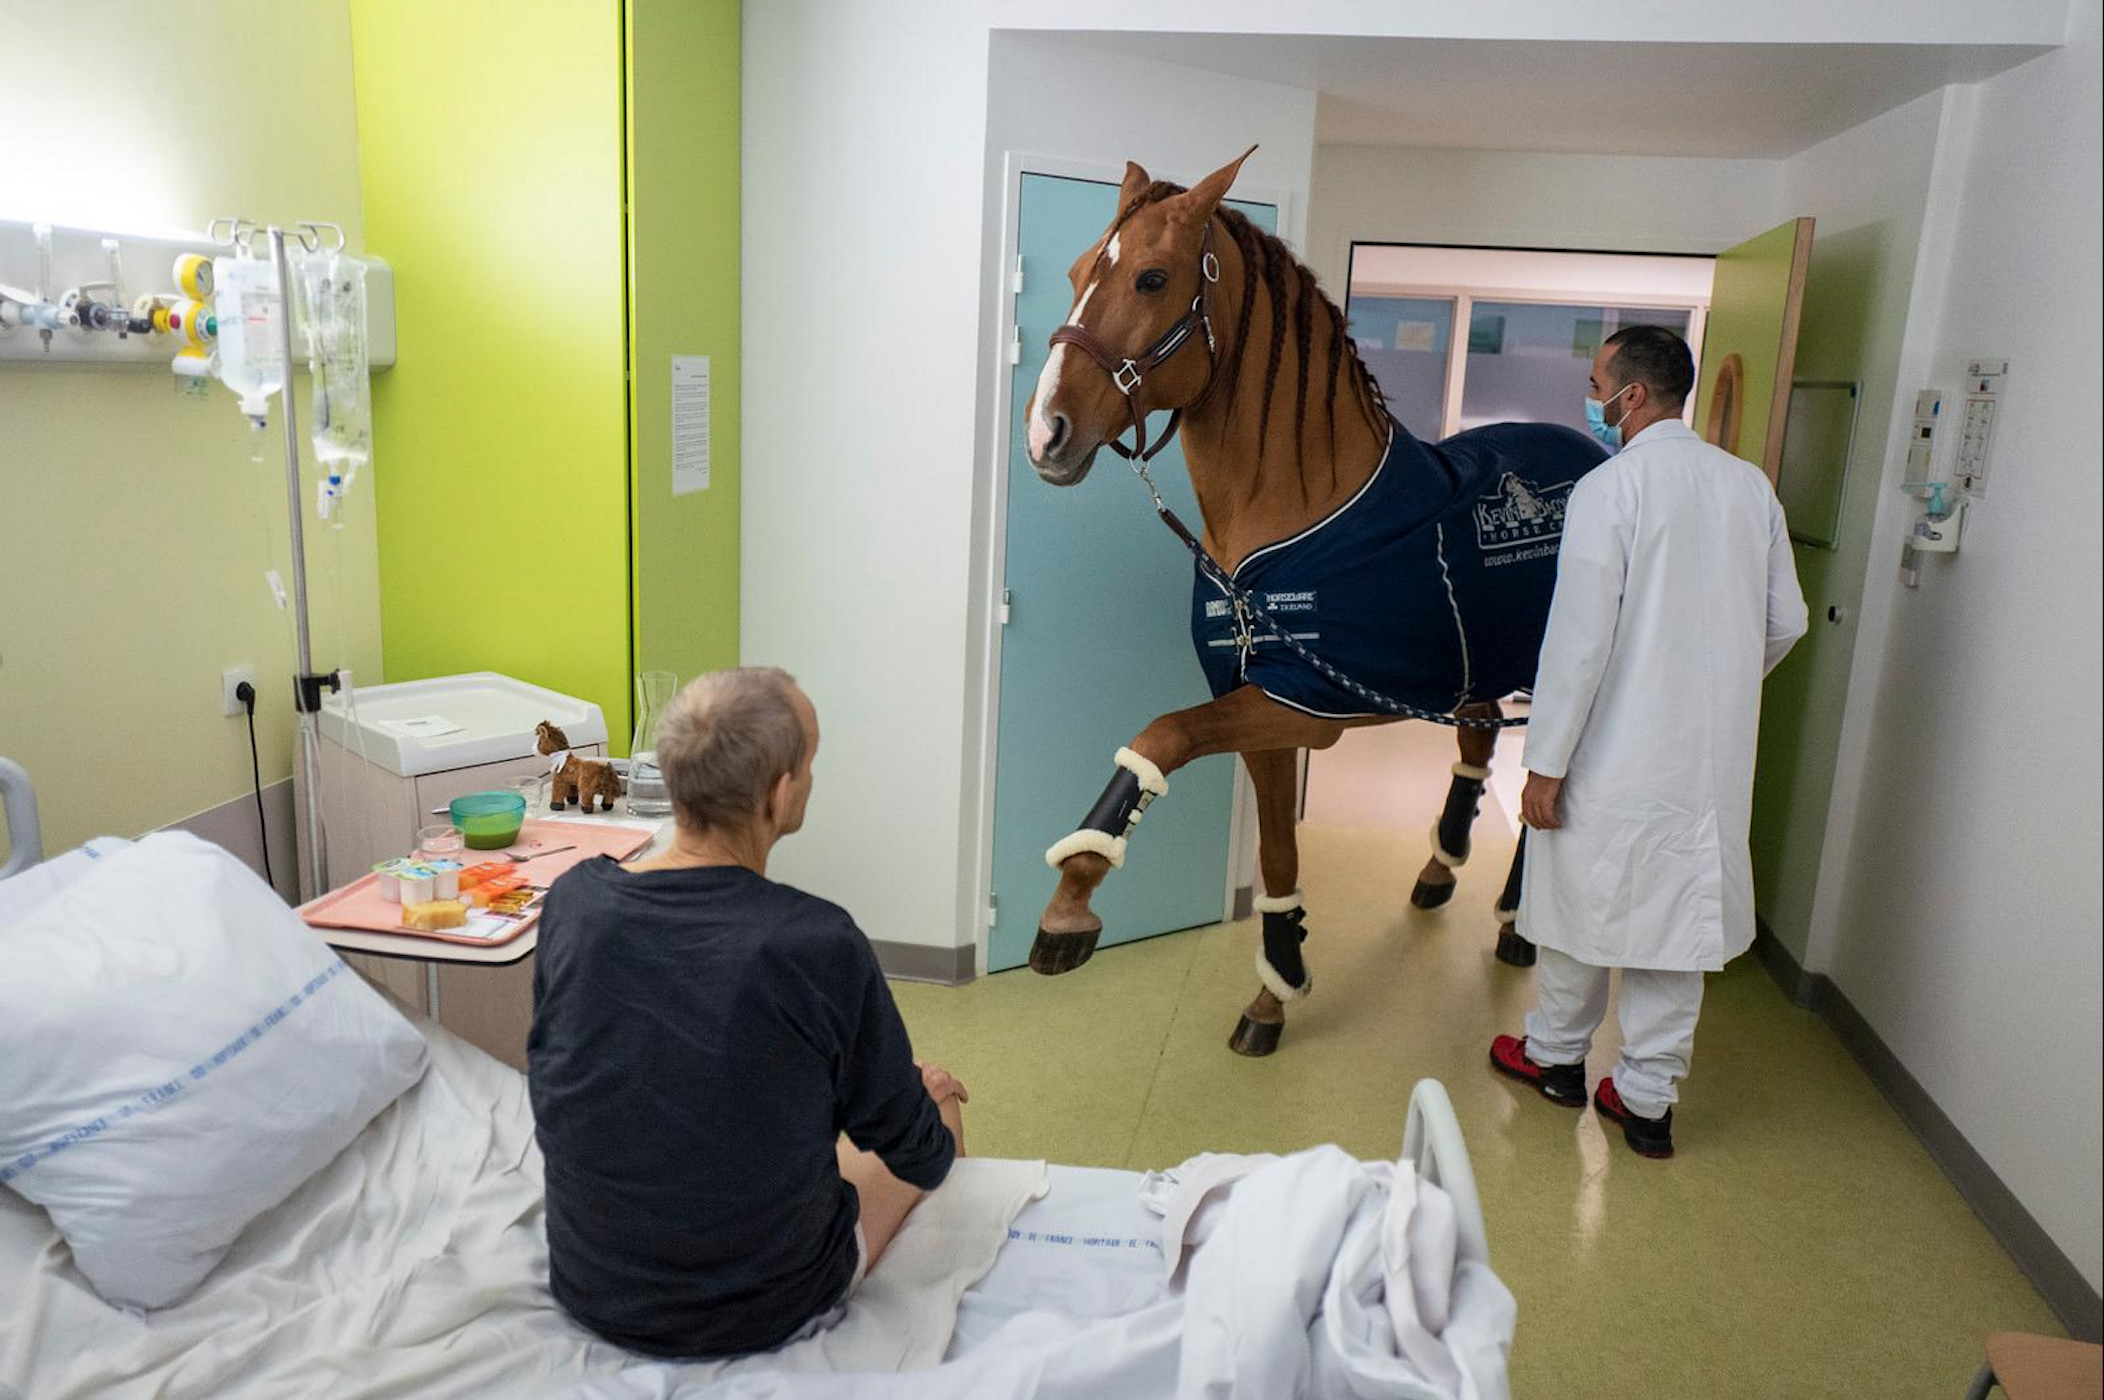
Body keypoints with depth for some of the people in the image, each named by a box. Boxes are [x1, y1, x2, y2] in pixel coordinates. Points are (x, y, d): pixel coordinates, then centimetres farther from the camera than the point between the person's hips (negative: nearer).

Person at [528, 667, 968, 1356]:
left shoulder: (572, 902, -14)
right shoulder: (821, 944, -27)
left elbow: (550, 1076, 6)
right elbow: (918, 1156, -12)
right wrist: (926, 1092, 12)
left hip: (590, 1292, 5)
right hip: (766, 1312, -4)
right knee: (939, 1102, 19)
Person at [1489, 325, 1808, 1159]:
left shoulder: (1607, 489, -14)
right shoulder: (1751, 486, 3)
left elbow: (1579, 638, -18)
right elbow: (1786, 622, 10)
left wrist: (1545, 765, -13)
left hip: (1614, 755, -5)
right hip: (1711, 757, 5)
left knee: (1582, 902, 13)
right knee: (1676, 917, 12)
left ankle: (1556, 1056, 32)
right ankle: (1648, 1097, 21)